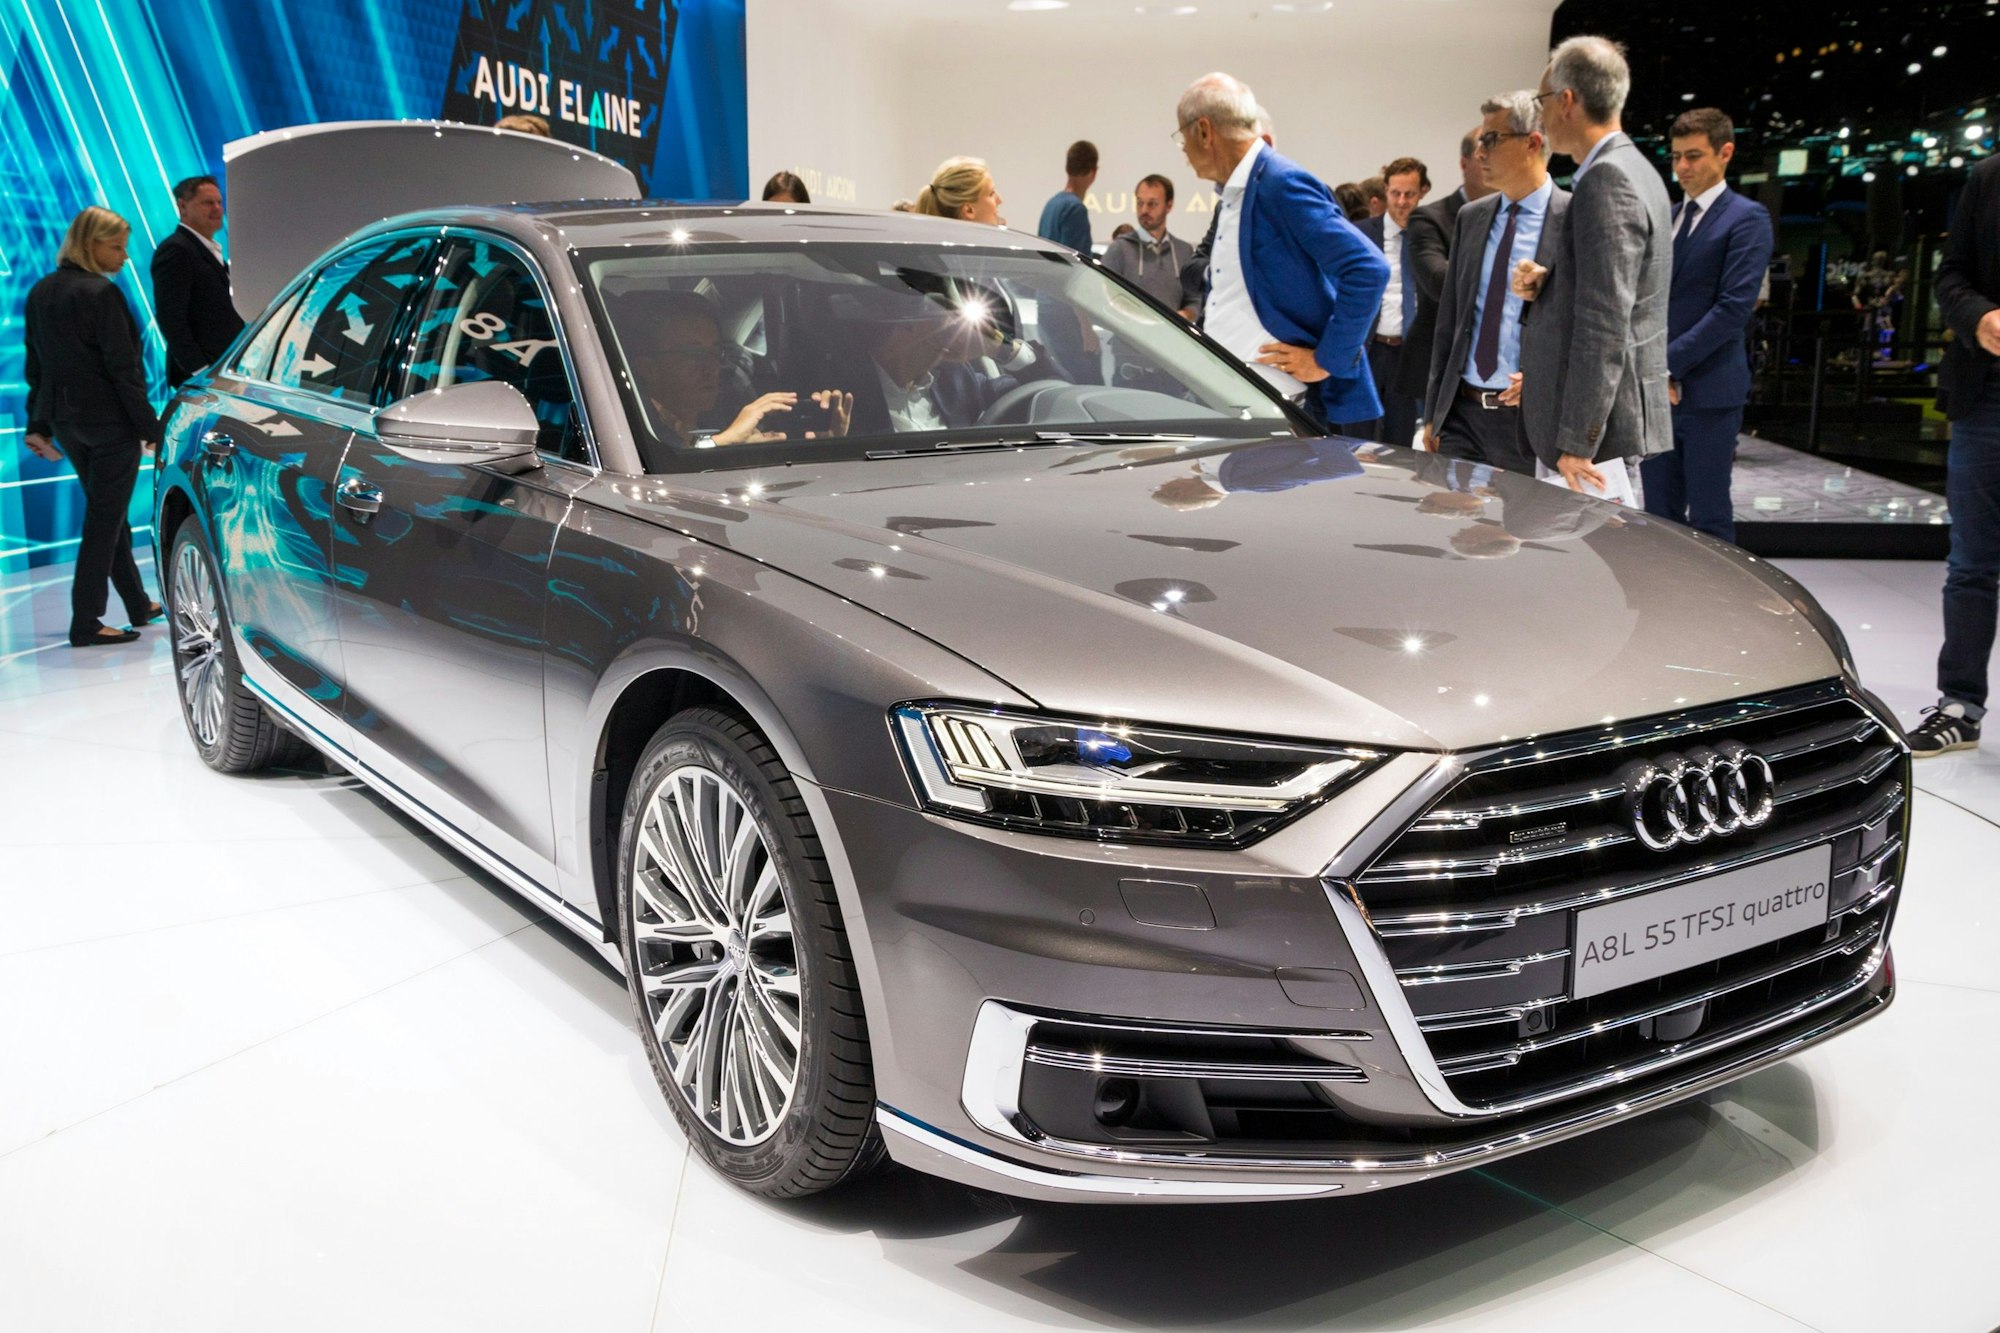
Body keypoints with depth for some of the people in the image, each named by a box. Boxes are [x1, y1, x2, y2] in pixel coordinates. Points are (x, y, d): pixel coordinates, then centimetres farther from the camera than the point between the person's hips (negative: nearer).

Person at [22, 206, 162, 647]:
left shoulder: (40, 292, 9)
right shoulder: (101, 293, -16)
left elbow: (36, 363, 12)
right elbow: (121, 367, -17)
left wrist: (40, 425, 17)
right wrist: (149, 426, -13)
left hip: (68, 422, 8)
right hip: (109, 421, -8)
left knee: (108, 516, 18)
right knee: (103, 522, -1)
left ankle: (139, 606, 29)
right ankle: (85, 624, 2)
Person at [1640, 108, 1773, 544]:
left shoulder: (1746, 218, -4)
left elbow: (1734, 307, -14)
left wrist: (1669, 363, -16)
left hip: (1708, 392, -6)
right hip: (1656, 389, 6)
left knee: (1708, 521, -2)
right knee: (1659, 515, 9)